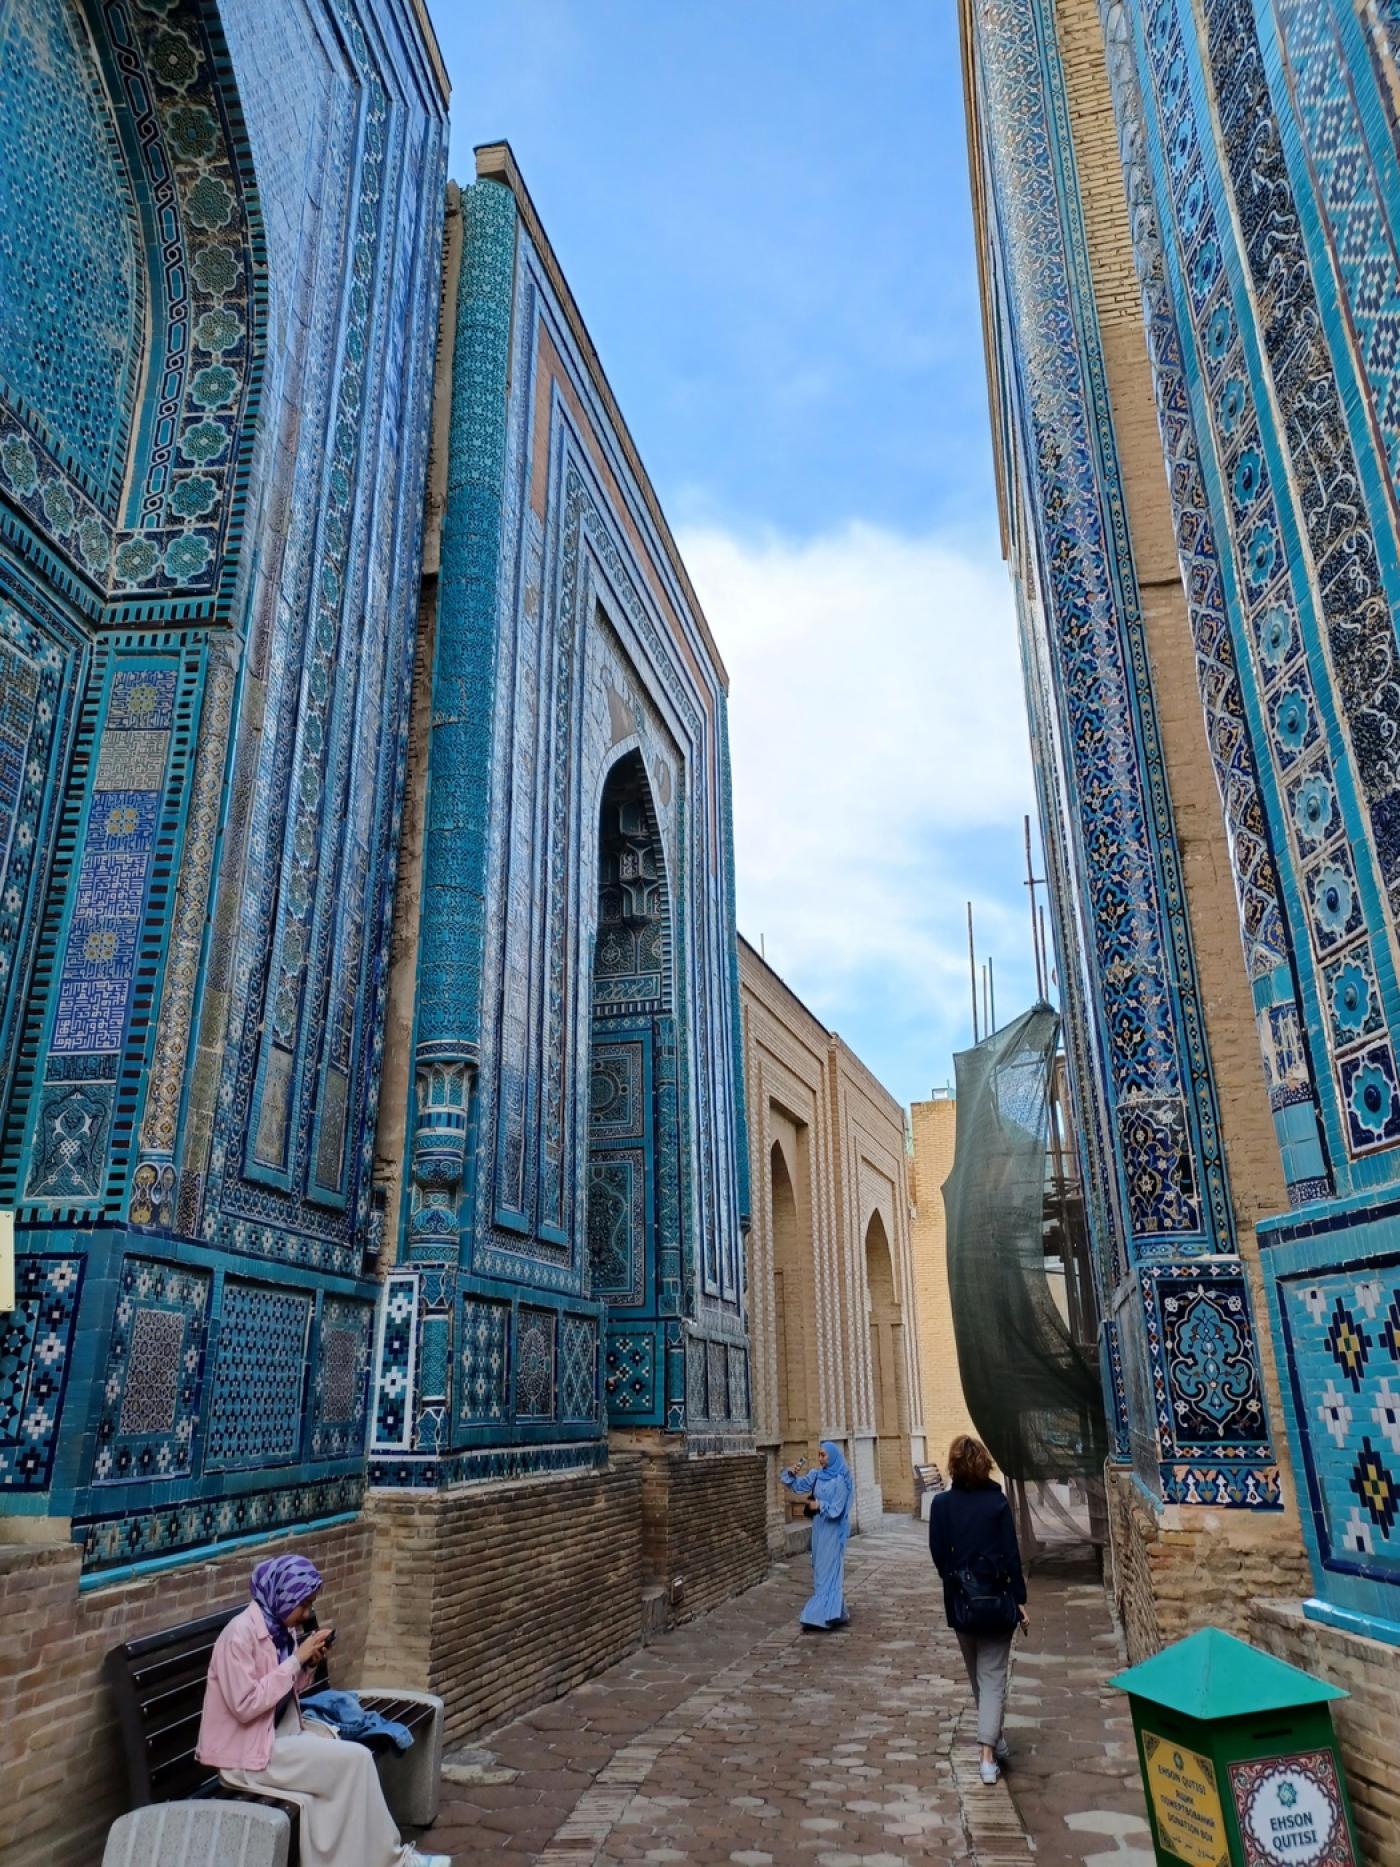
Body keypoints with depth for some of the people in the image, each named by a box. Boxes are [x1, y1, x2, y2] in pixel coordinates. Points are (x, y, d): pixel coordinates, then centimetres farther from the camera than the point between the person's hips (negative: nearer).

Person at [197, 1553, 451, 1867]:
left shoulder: (279, 1627, 5)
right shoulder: (241, 1633, -21)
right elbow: (245, 1706, -24)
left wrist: (308, 1664, -5)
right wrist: (296, 1660, -22)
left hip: (277, 1734, 8)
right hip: (246, 1752, -8)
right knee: (355, 1759, -16)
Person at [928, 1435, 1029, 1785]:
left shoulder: (942, 1504, -6)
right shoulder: (997, 1501, -10)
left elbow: (938, 1554, -2)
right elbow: (1011, 1555, -10)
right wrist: (1020, 1600, -2)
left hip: (960, 1601, 2)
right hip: (996, 1599, -2)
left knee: (977, 1675, 21)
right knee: (993, 1677, 4)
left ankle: (994, 1740, 36)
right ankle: (988, 1753, -5)